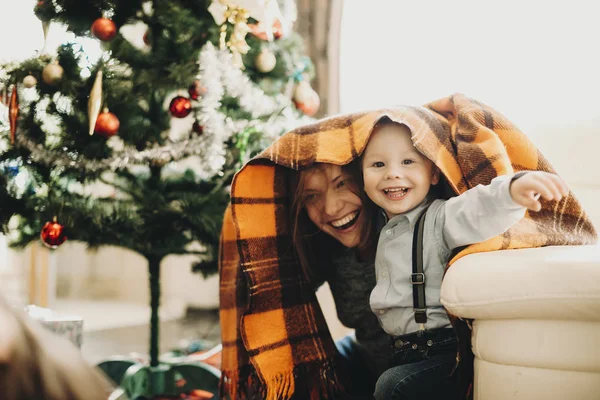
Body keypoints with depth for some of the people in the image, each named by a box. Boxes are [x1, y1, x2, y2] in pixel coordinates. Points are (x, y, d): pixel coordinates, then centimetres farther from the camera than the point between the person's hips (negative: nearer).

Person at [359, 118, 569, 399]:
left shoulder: (440, 217, -14)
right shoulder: (385, 228, 11)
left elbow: (477, 213, -37)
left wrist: (511, 191, -54)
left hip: (444, 350, -8)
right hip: (403, 351, 8)